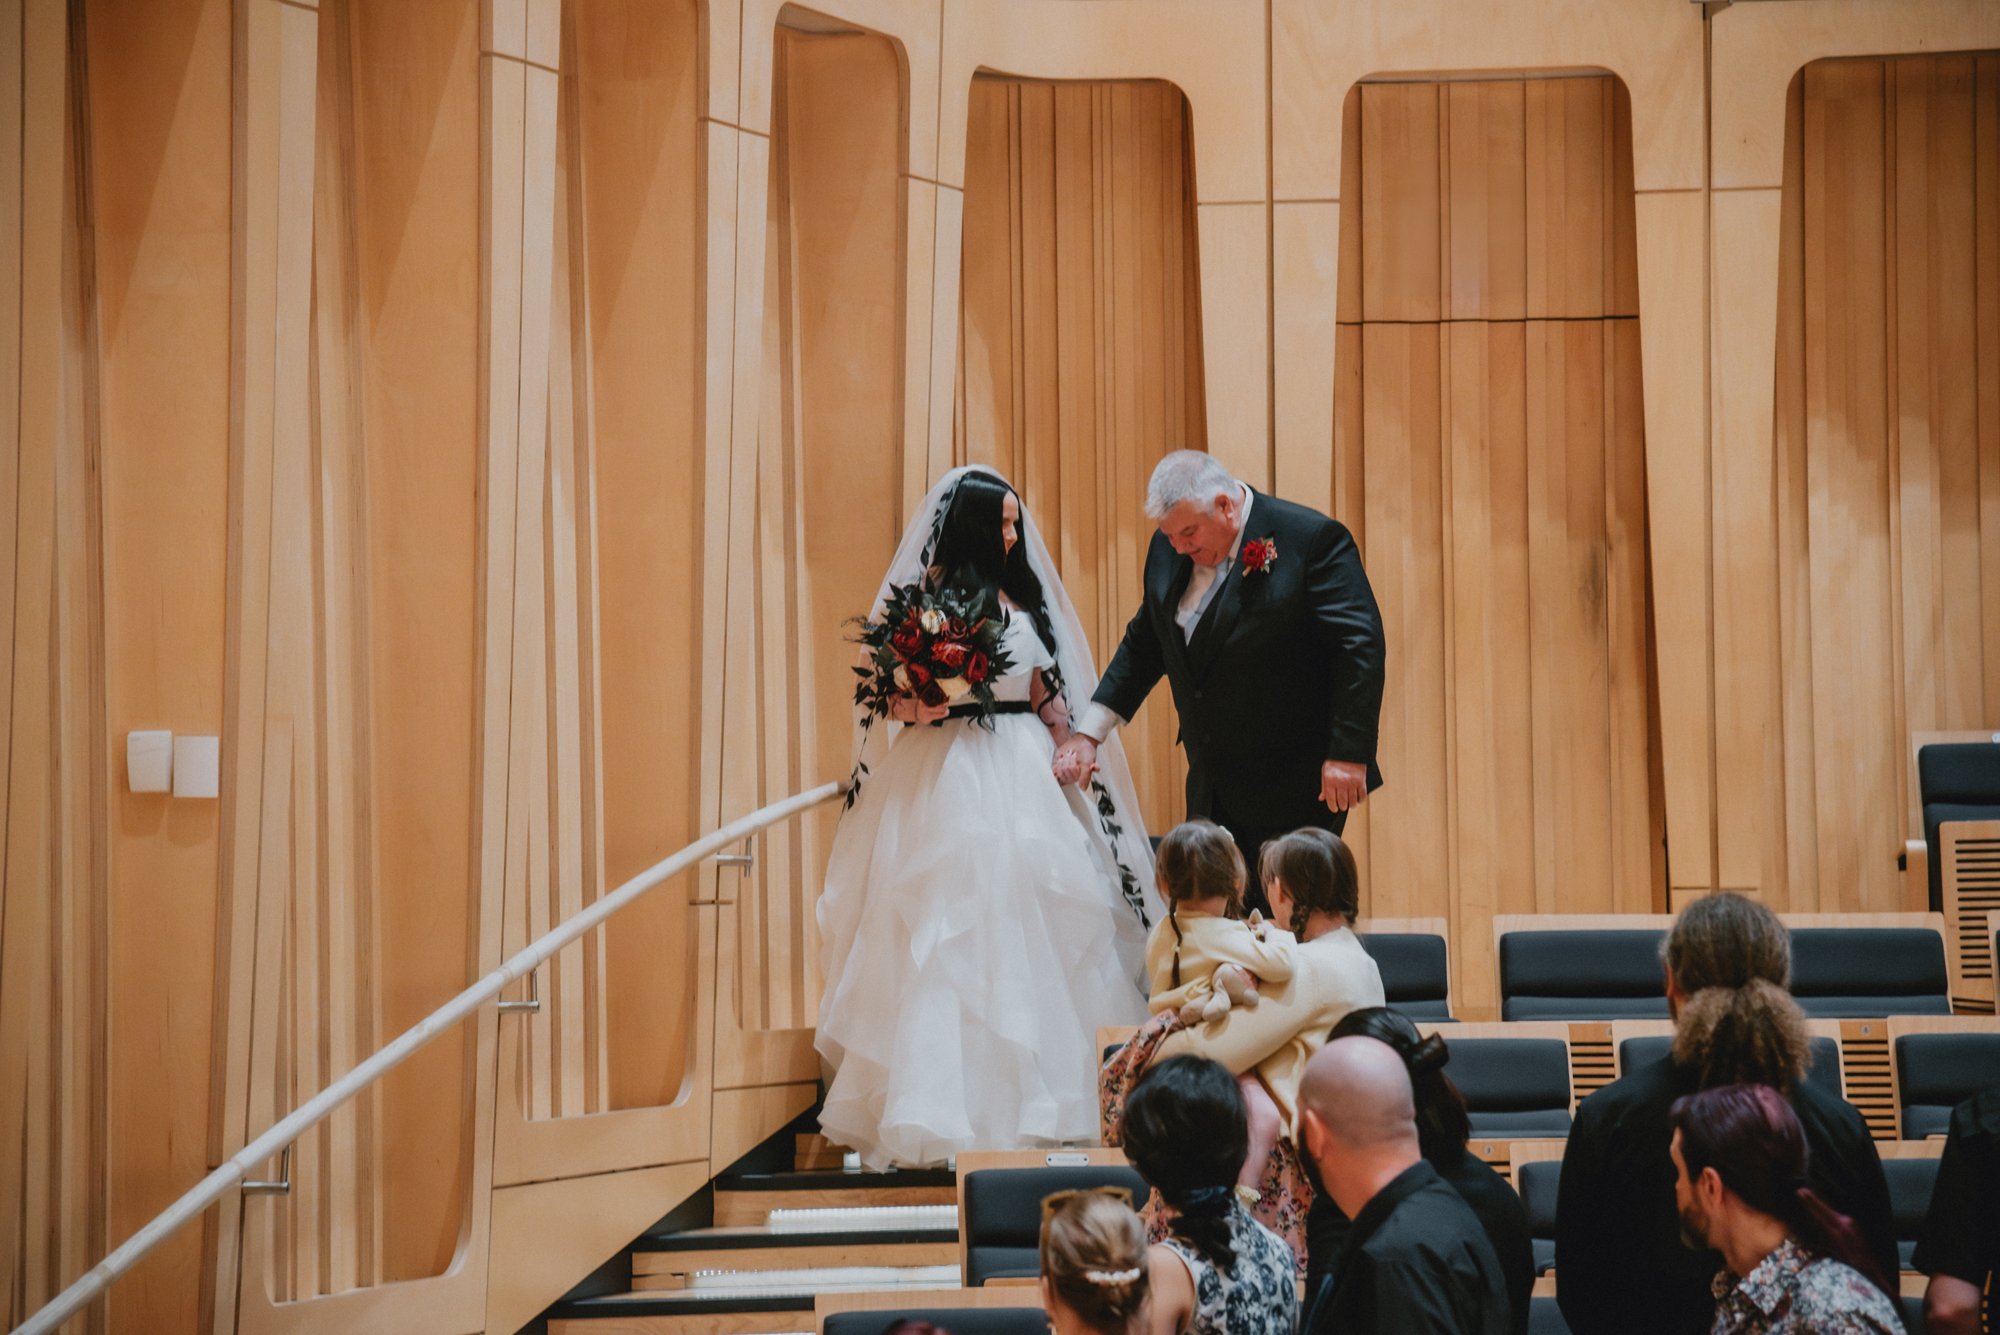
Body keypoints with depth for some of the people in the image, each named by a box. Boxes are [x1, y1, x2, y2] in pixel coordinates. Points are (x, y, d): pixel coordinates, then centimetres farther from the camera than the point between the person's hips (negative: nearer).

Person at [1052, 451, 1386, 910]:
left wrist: (1347, 755, -20)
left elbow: (1360, 647, -14)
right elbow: (1143, 644, 18)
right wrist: (1089, 732, 12)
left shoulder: (1314, 540, -12)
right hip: (1213, 787, 6)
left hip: (1294, 786, -6)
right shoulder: (1168, 550, 6)